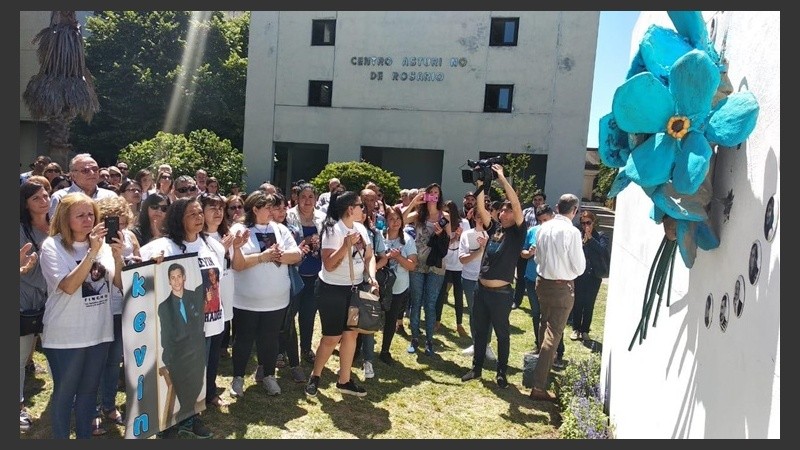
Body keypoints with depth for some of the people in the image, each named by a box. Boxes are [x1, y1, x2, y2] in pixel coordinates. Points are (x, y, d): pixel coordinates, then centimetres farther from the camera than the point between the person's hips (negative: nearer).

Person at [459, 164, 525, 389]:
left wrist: (502, 178, -16)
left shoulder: (517, 233, -5)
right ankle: (477, 367, 28)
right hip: (481, 289, 6)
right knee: (480, 331, 15)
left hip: (501, 293, -5)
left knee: (502, 333, 8)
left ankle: (501, 372, 21)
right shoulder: (494, 228, 9)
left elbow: (517, 205, -17)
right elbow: (480, 209, 6)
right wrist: (481, 185, -4)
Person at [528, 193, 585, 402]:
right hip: (562, 287, -6)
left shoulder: (544, 227, 0)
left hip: (542, 281, 7)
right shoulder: (572, 232, -18)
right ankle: (539, 387, -3)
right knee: (553, 334, -2)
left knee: (545, 326, 26)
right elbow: (579, 267, -12)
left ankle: (545, 362, 50)